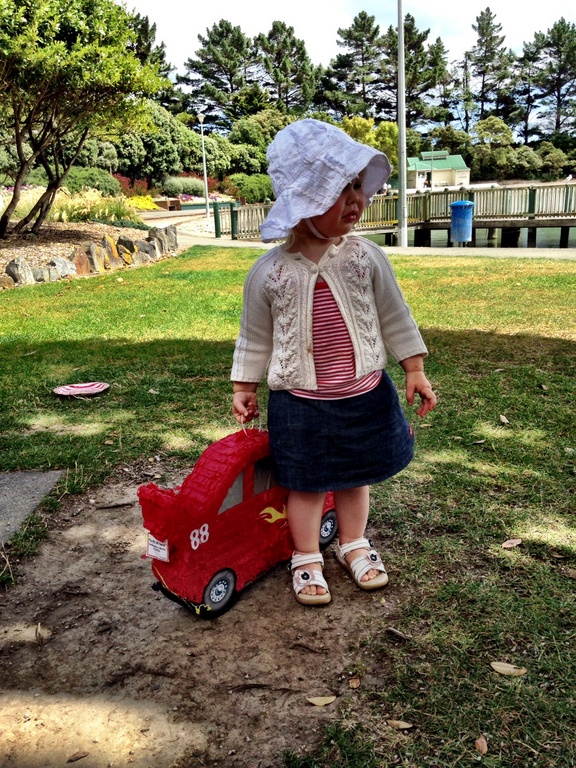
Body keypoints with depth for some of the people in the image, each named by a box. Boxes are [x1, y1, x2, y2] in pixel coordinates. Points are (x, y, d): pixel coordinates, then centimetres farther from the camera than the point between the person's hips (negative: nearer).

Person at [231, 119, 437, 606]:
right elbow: (255, 337, 0)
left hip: (365, 395, 3)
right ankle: (307, 561, 33)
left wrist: (415, 370, 5)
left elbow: (395, 316, 3)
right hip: (300, 404, -2)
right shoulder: (270, 272, -11)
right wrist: (244, 389, 5)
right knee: (306, 485, 11)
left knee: (355, 475, 19)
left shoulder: (366, 257, -7)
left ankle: (354, 545, 43)